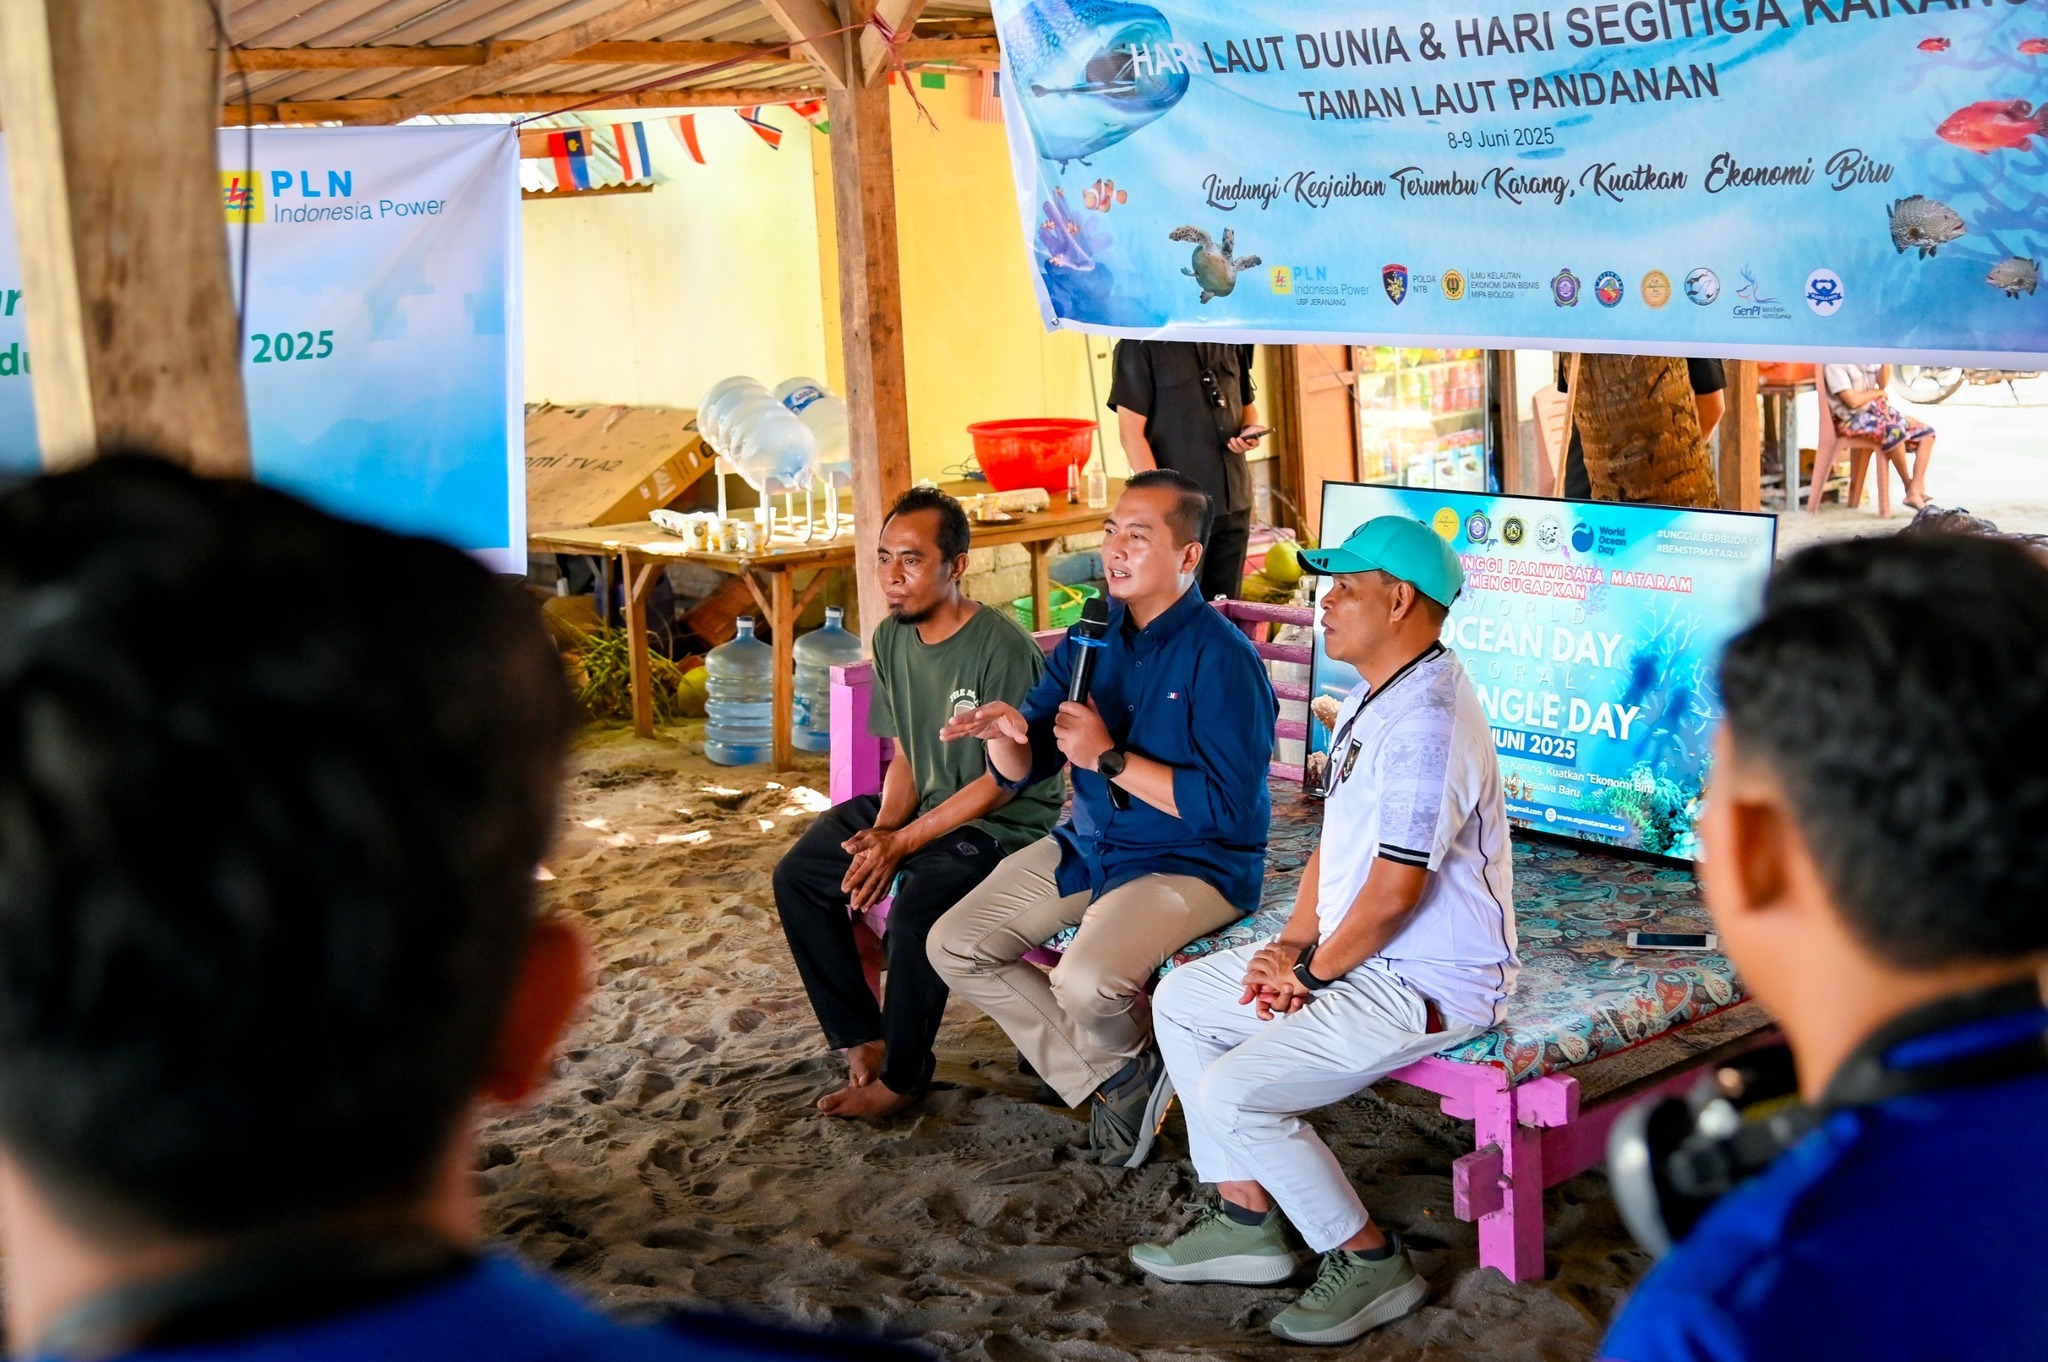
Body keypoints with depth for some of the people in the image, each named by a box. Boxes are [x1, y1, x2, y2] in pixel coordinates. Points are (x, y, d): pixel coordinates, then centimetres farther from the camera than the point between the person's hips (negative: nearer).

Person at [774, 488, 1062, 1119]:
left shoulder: (1003, 649, -22)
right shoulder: (892, 639, 2)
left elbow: (1004, 780, -20)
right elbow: (905, 755, 8)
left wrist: (903, 842, -21)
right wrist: (881, 831, -11)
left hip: (1004, 824, -8)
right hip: (924, 806, 9)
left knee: (914, 912, -32)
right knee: (798, 878, 1)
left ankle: (901, 1076, -10)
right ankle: (862, 1037, 10)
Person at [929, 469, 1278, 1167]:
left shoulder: (1222, 658, -18)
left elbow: (1226, 804, -24)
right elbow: (1024, 769, 5)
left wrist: (1109, 757, -22)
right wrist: (1004, 731, -19)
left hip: (1193, 865, -8)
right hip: (1089, 844, 8)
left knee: (1086, 982, -31)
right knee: (954, 946, 0)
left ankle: (1126, 1056, 8)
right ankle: (1113, 1078, 6)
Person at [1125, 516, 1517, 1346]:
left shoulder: (1427, 722, -24)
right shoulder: (1371, 699, 11)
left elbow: (1395, 890, -27)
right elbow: (1334, 839, 16)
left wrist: (1313, 971, -13)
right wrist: (1292, 944, 3)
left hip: (1424, 985, -11)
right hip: (1357, 956, 11)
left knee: (1231, 1093, -19)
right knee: (1180, 1002, 14)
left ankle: (1370, 1263, -1)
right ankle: (1246, 1220, 16)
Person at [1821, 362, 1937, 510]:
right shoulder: (1835, 364, -12)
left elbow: (1883, 384, 0)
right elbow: (1852, 401, -17)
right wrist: (1878, 392, -2)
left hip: (1877, 410, 8)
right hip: (1853, 417, -8)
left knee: (1926, 432, -7)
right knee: (1895, 432, -34)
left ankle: (1916, 492, -15)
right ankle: (1909, 486, -13)